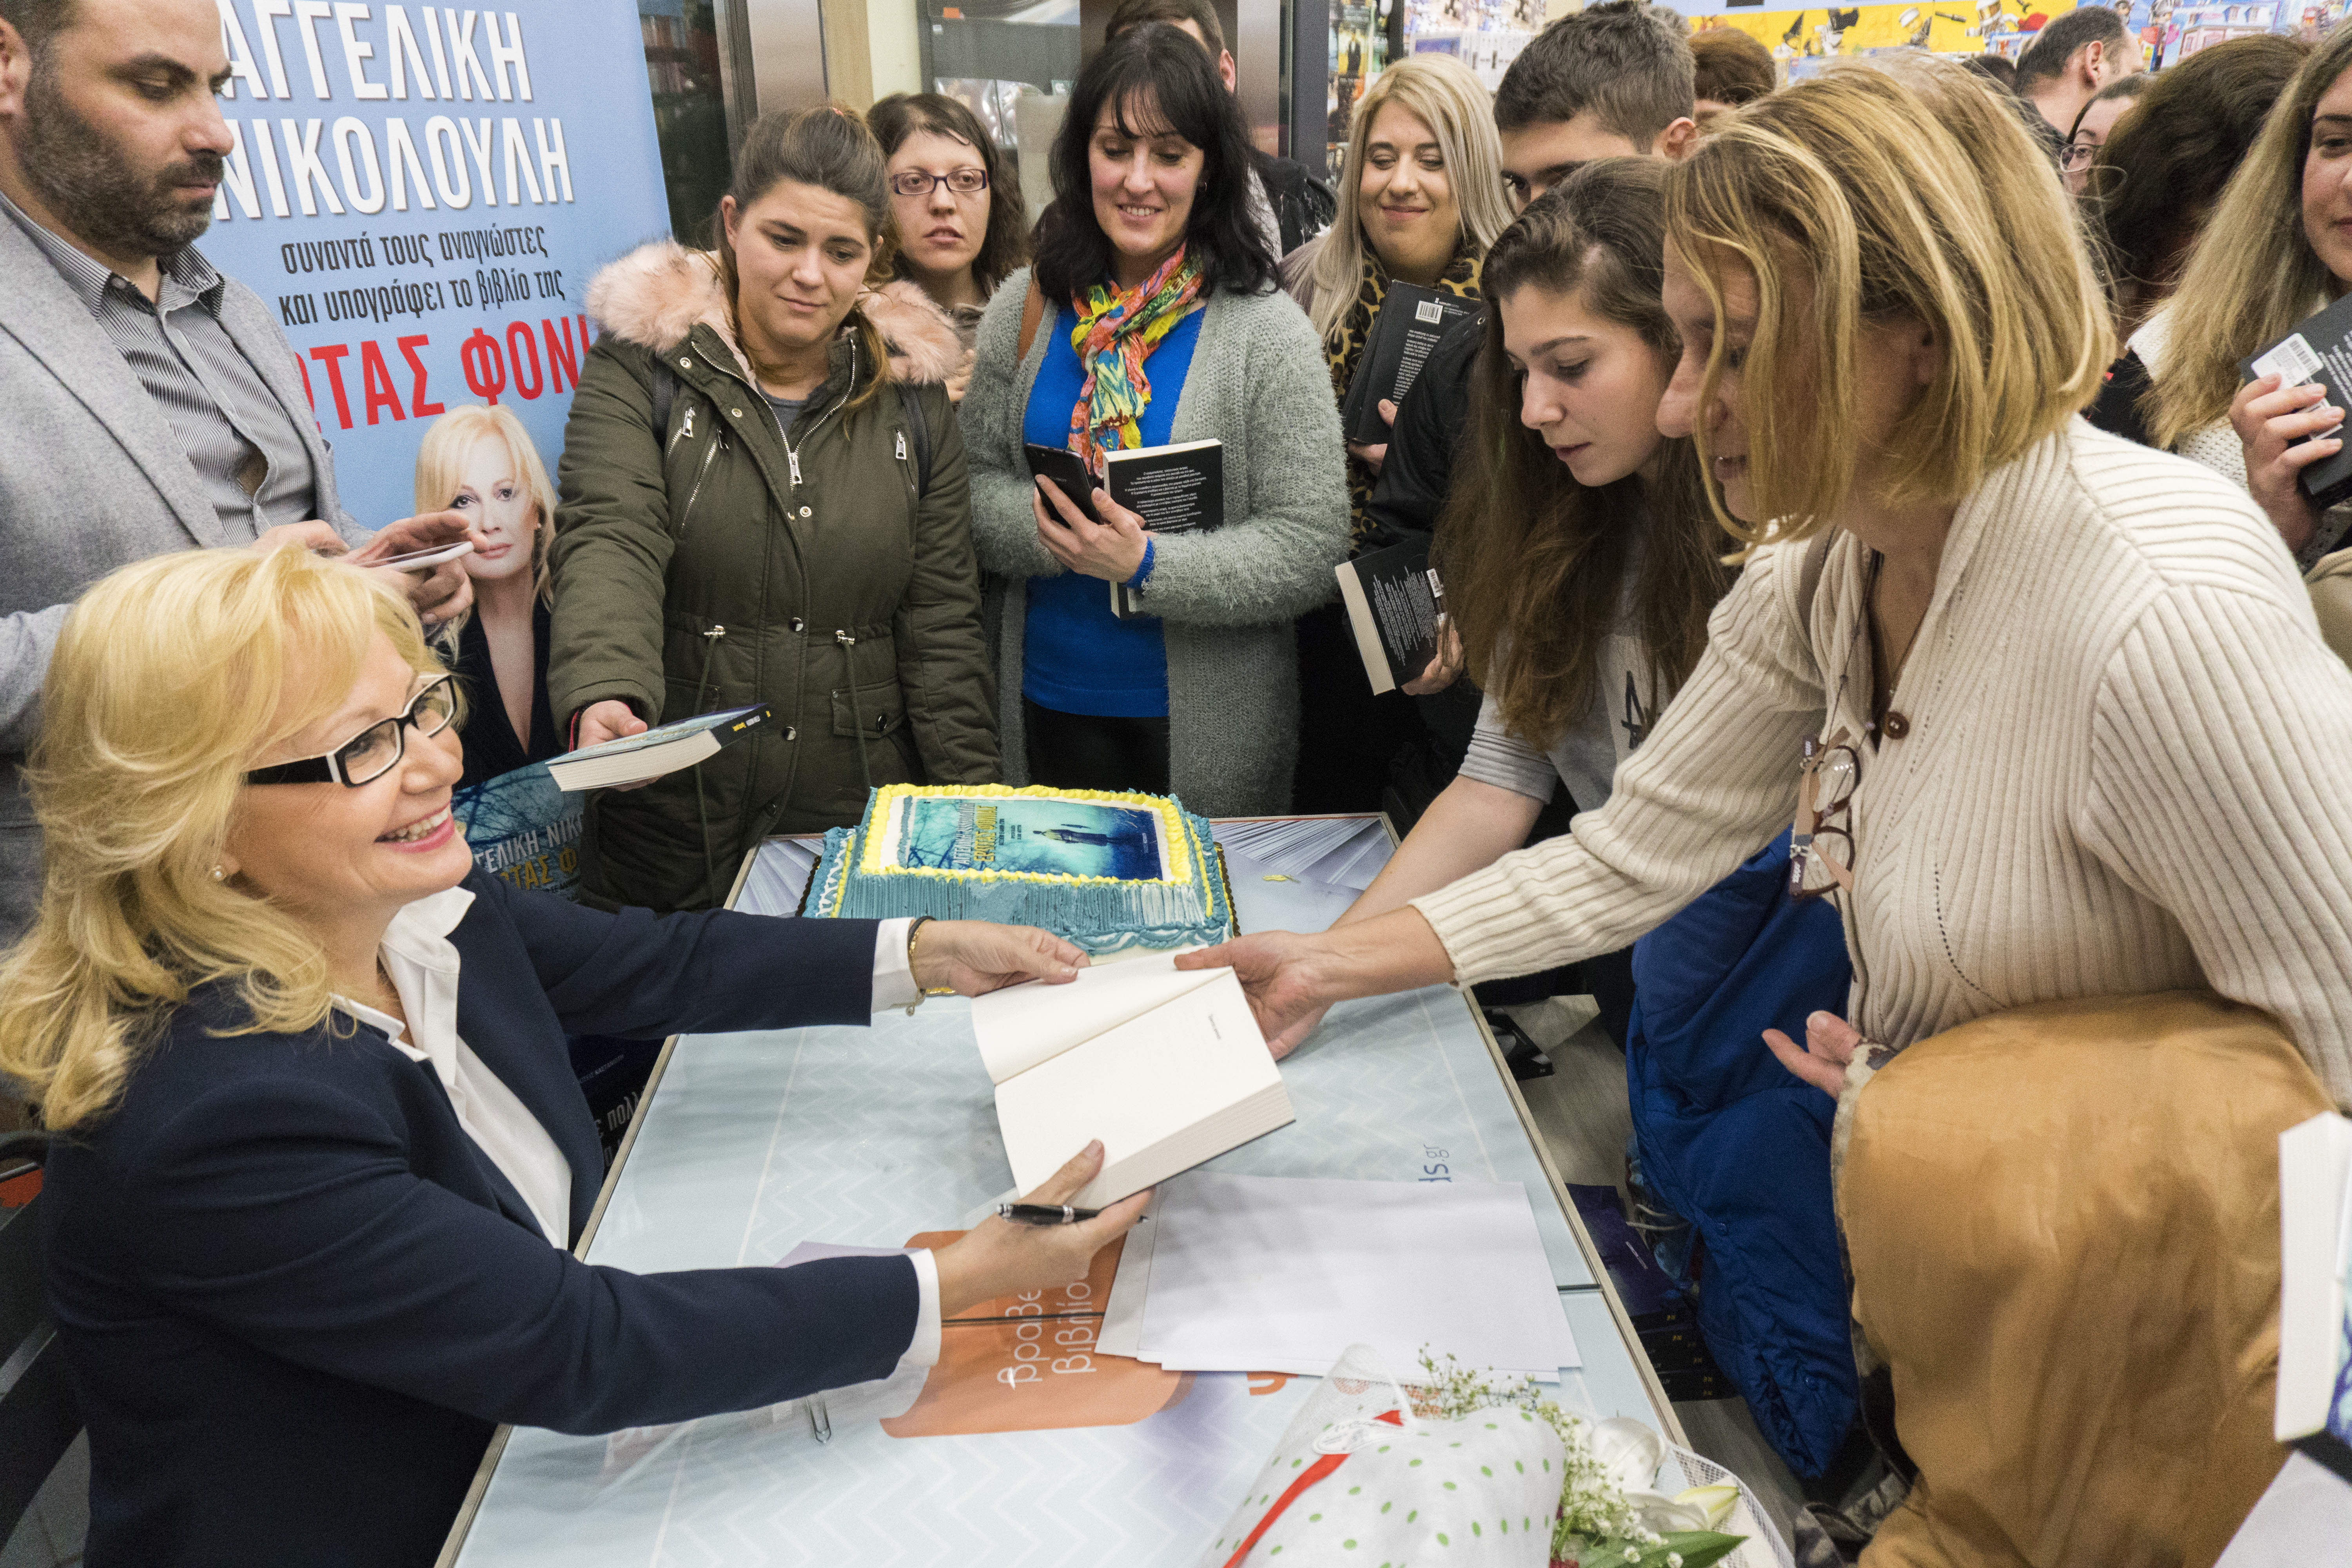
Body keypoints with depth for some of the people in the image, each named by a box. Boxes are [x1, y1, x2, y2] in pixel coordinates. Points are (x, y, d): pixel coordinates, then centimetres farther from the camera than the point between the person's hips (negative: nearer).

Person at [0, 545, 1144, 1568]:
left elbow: (655, 966, 4)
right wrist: (951, 1287, -28)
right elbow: (581, 1347, -28)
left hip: (521, 1435, 6)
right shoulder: (209, 1115, -31)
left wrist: (924, 952, -1)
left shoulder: (421, 908, -10)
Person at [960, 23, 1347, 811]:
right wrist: (1048, 526, -18)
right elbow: (971, 480, 3)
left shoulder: (1266, 332, -10)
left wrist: (1148, 561, -25)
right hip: (1043, 703, 3)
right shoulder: (1026, 309, 0)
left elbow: (1310, 548, -14)